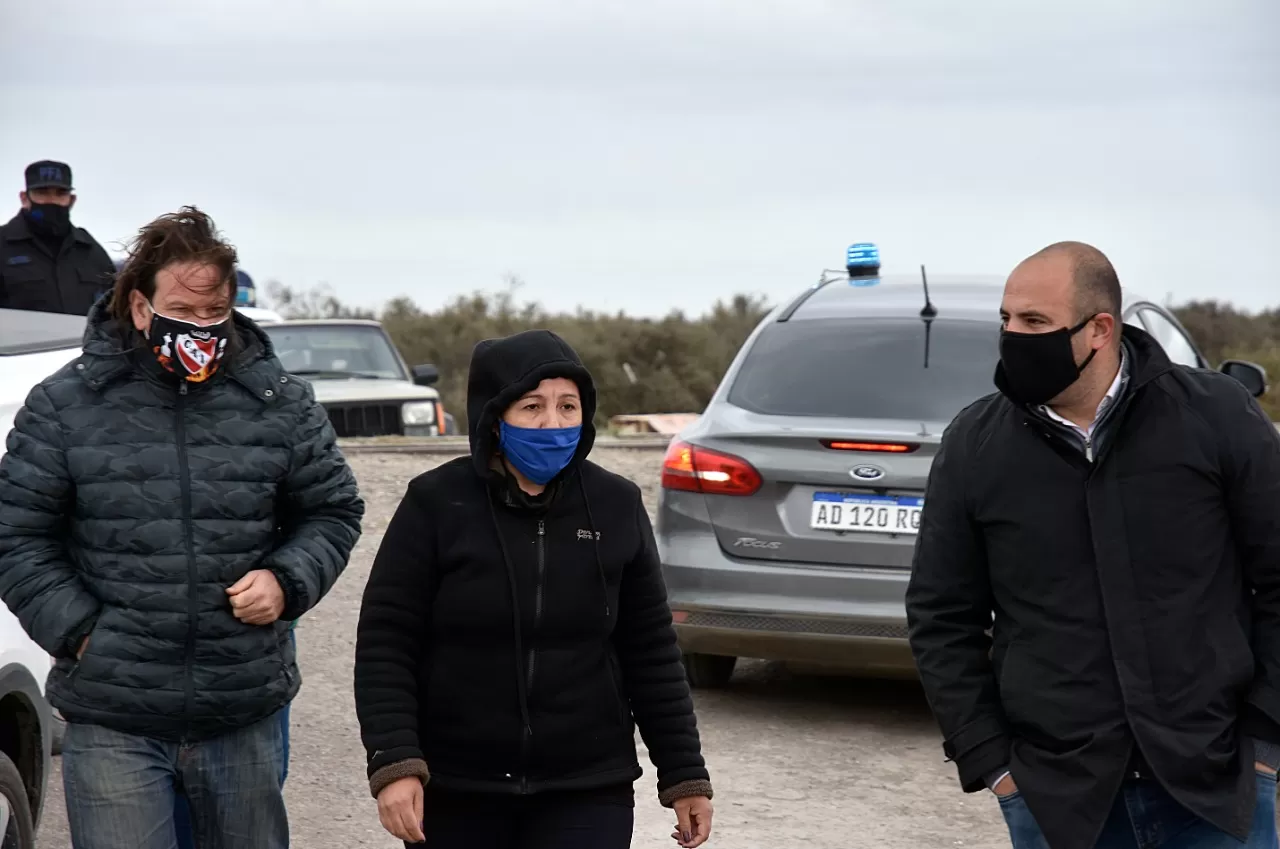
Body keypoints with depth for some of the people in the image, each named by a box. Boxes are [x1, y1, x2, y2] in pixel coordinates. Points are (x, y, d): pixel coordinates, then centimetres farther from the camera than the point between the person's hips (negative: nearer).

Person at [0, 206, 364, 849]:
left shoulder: (280, 402, 4)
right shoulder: (66, 404, -2)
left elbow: (332, 510, 15)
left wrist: (287, 582, -4)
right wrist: (78, 630, -7)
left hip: (245, 718, 2)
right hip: (111, 725, -2)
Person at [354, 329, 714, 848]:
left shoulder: (616, 507, 2)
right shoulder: (436, 504, -5)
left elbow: (651, 653, 8)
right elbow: (385, 644, -6)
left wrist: (683, 774, 8)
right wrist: (394, 762, -17)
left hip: (587, 792, 1)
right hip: (454, 796, 0)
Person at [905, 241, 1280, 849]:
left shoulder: (1216, 416, -3)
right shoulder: (973, 446, 1)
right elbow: (941, 617, 6)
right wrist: (987, 759, 1)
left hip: (1219, 781, -1)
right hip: (1054, 795, 1)